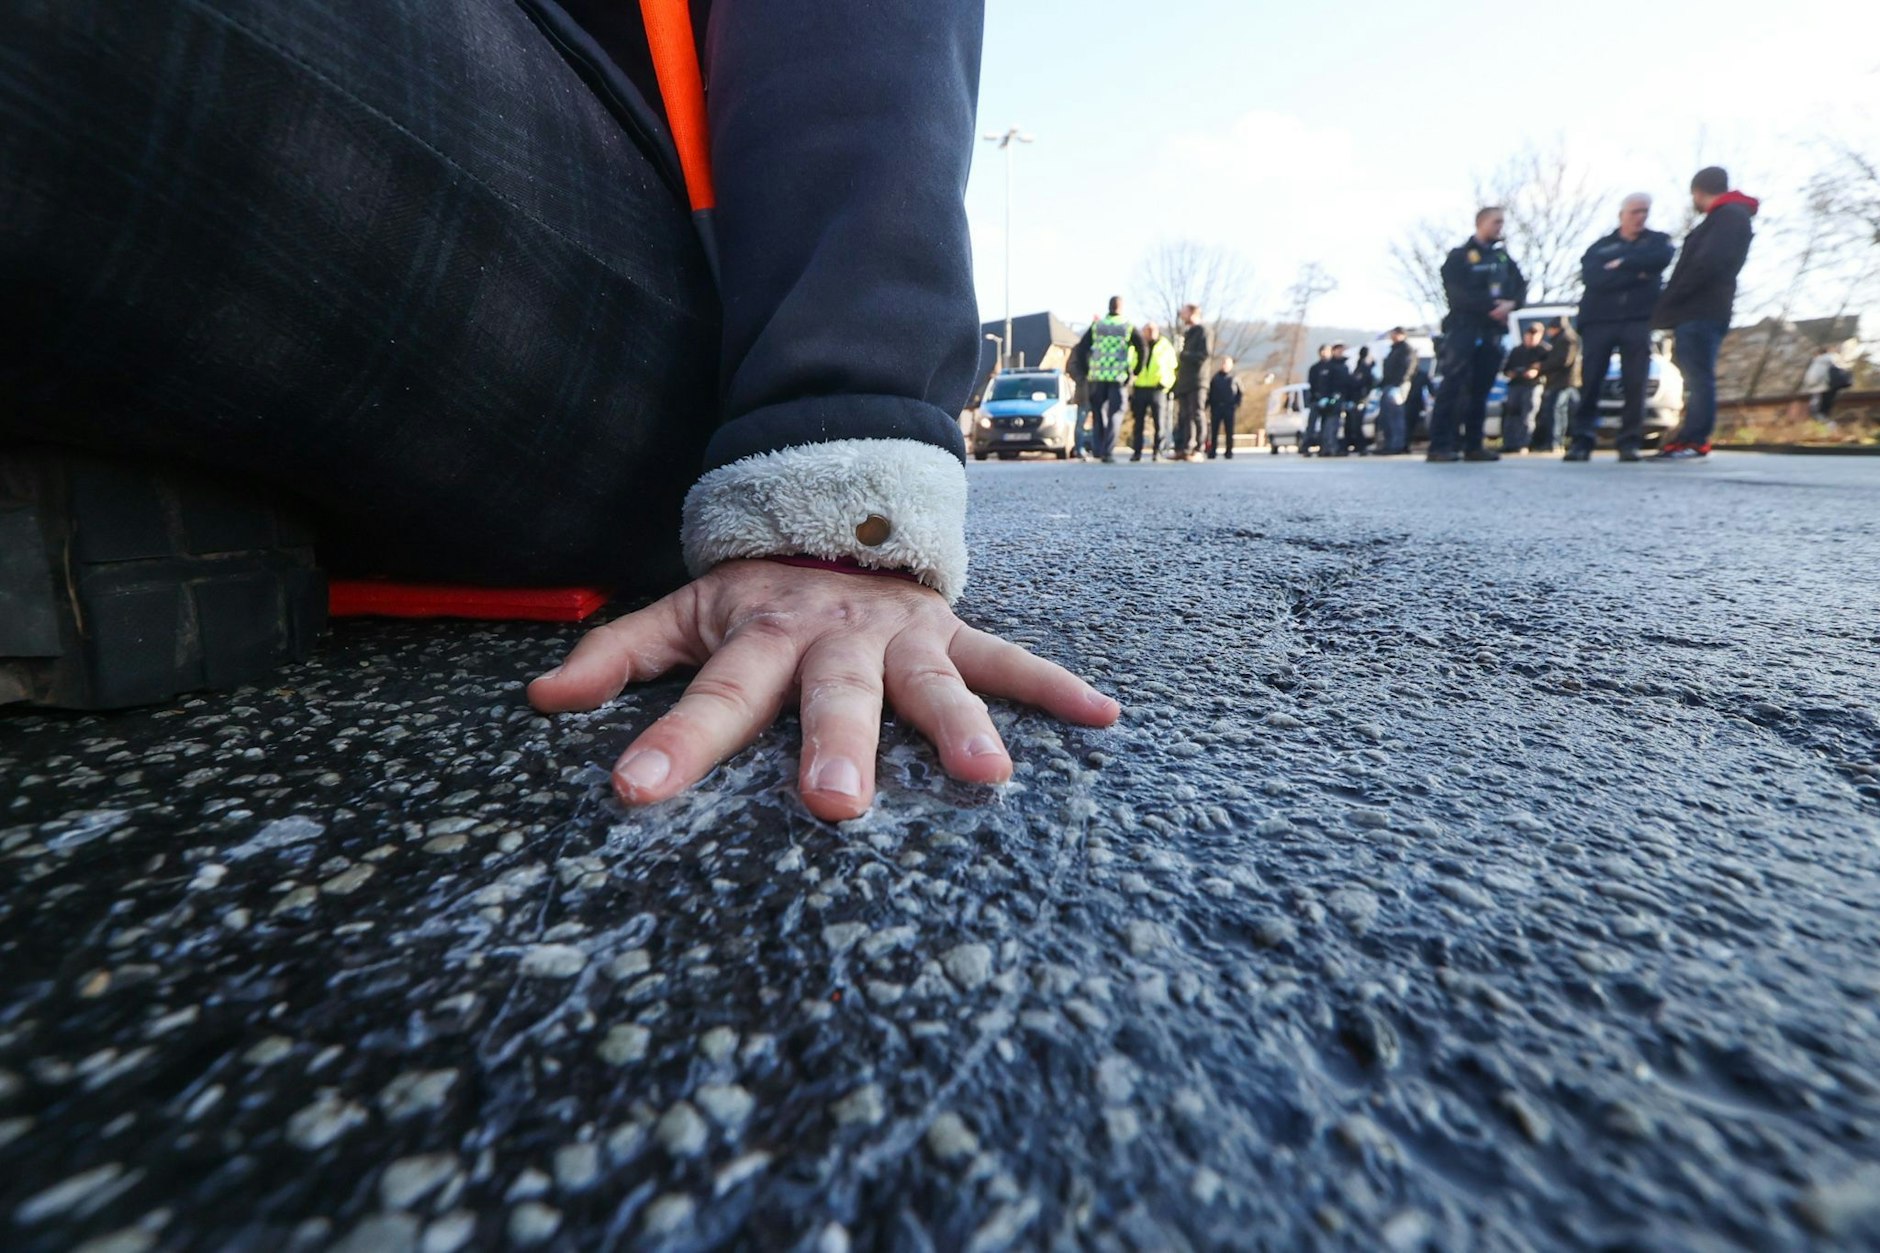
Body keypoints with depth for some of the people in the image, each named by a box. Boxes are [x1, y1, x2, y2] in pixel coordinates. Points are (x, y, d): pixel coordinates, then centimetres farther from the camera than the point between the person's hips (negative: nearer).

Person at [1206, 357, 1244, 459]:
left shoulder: (1235, 379, 7)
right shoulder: (1216, 377, 11)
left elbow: (1240, 394, 7)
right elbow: (1210, 393, 10)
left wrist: (1237, 406, -4)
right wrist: (1209, 406, 3)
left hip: (1229, 408, -1)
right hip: (1216, 407, 1)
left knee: (1229, 432, 1)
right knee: (1214, 431, 0)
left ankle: (1229, 452, 5)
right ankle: (1212, 452, 4)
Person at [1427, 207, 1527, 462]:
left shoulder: (1504, 257, 21)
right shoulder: (1459, 255, 5)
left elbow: (1520, 288, 13)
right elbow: (1456, 294, -8)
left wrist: (1511, 304, -9)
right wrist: (1489, 306, -15)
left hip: (1492, 331, 6)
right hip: (1463, 327, -5)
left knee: (1480, 389, 4)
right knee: (1452, 384, -17)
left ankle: (1473, 446, 6)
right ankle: (1440, 446, -21)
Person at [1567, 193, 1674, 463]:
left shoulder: (1658, 240, 18)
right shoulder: (1600, 247, 15)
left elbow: (1662, 259, -6)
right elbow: (1591, 278, -4)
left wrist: (1622, 263, -4)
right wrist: (1637, 273, -7)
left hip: (1639, 320, 0)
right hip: (1598, 320, 0)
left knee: (1635, 384, -6)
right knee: (1590, 382, -7)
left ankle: (1630, 442, -4)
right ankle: (1582, 440, -7)